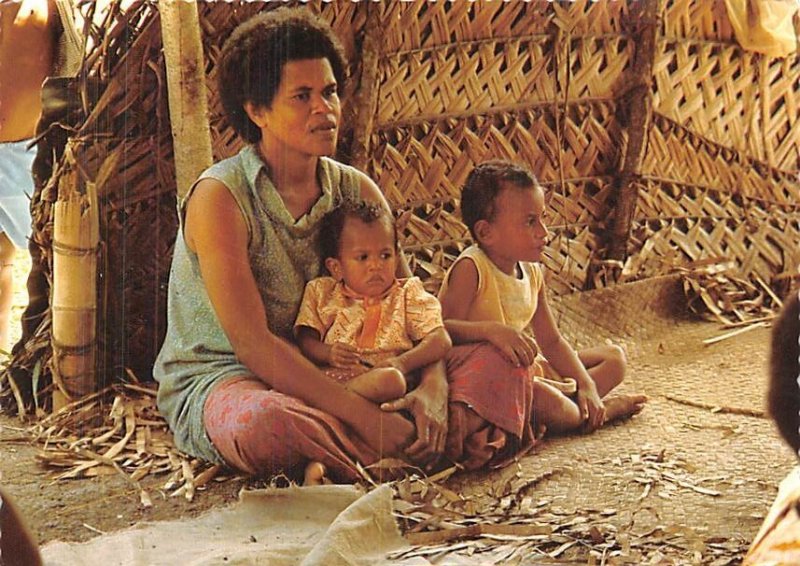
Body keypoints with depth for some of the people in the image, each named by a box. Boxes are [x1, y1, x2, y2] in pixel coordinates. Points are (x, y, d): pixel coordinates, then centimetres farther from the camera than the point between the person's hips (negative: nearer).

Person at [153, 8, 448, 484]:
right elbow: (253, 344, -23)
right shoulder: (220, 197, -16)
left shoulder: (357, 191, 2)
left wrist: (433, 386, -22)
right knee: (266, 421, -41)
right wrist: (364, 415, -30)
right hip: (215, 379, -6)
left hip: (322, 376, 6)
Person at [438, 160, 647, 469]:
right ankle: (605, 409, -1)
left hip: (527, 372, 9)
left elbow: (550, 341, 11)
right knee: (550, 404, -34)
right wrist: (493, 330, -42)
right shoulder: (470, 269, -18)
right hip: (483, 375, -9)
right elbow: (443, 329, -29)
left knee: (614, 358, 12)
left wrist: (586, 384, -1)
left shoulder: (532, 273, 5)